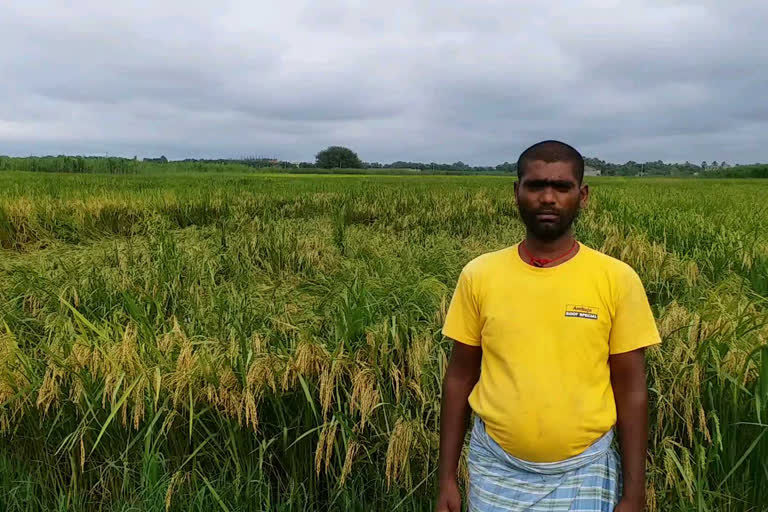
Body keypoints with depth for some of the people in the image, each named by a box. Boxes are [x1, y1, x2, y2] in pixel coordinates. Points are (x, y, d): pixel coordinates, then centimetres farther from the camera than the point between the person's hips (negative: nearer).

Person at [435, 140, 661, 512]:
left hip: (585, 471, -1)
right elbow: (460, 378, 0)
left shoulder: (618, 280, -8)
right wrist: (446, 477, 2)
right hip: (495, 467, 1)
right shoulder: (478, 275, -6)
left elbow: (631, 390, -3)